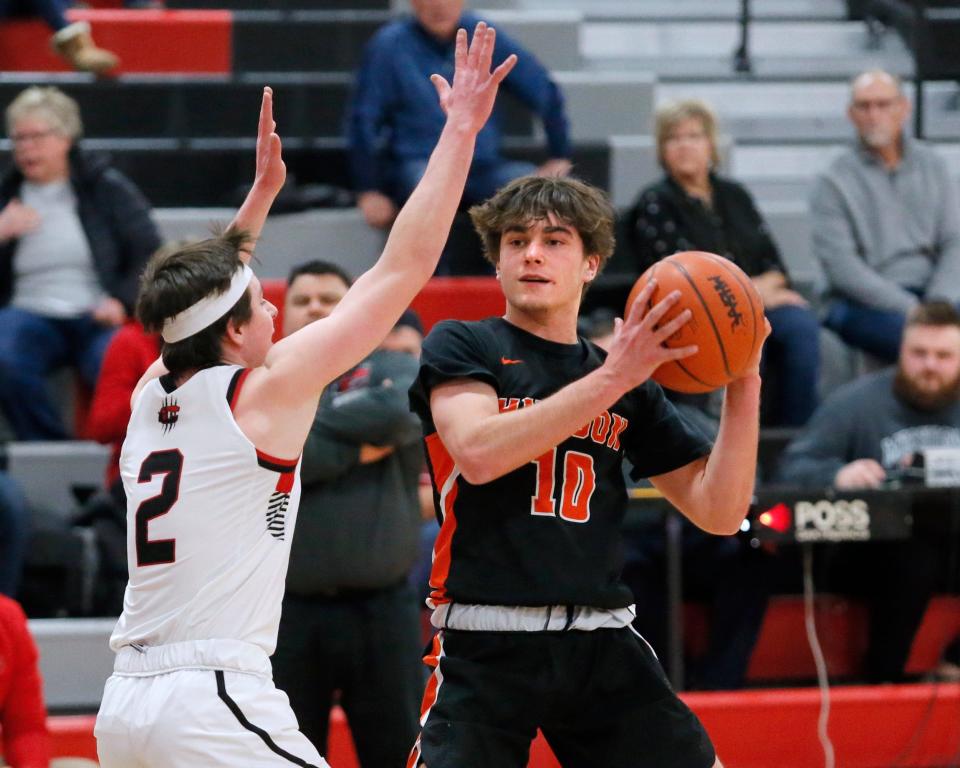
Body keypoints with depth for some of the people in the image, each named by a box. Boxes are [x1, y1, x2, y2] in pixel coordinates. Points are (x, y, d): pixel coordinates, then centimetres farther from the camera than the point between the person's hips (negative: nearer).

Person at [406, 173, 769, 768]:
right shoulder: (460, 347, 4)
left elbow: (719, 512, 10)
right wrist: (611, 378, -20)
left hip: (603, 646, 4)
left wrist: (743, 387, -3)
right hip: (487, 647, -4)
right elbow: (478, 452, -17)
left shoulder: (630, 384, 14)